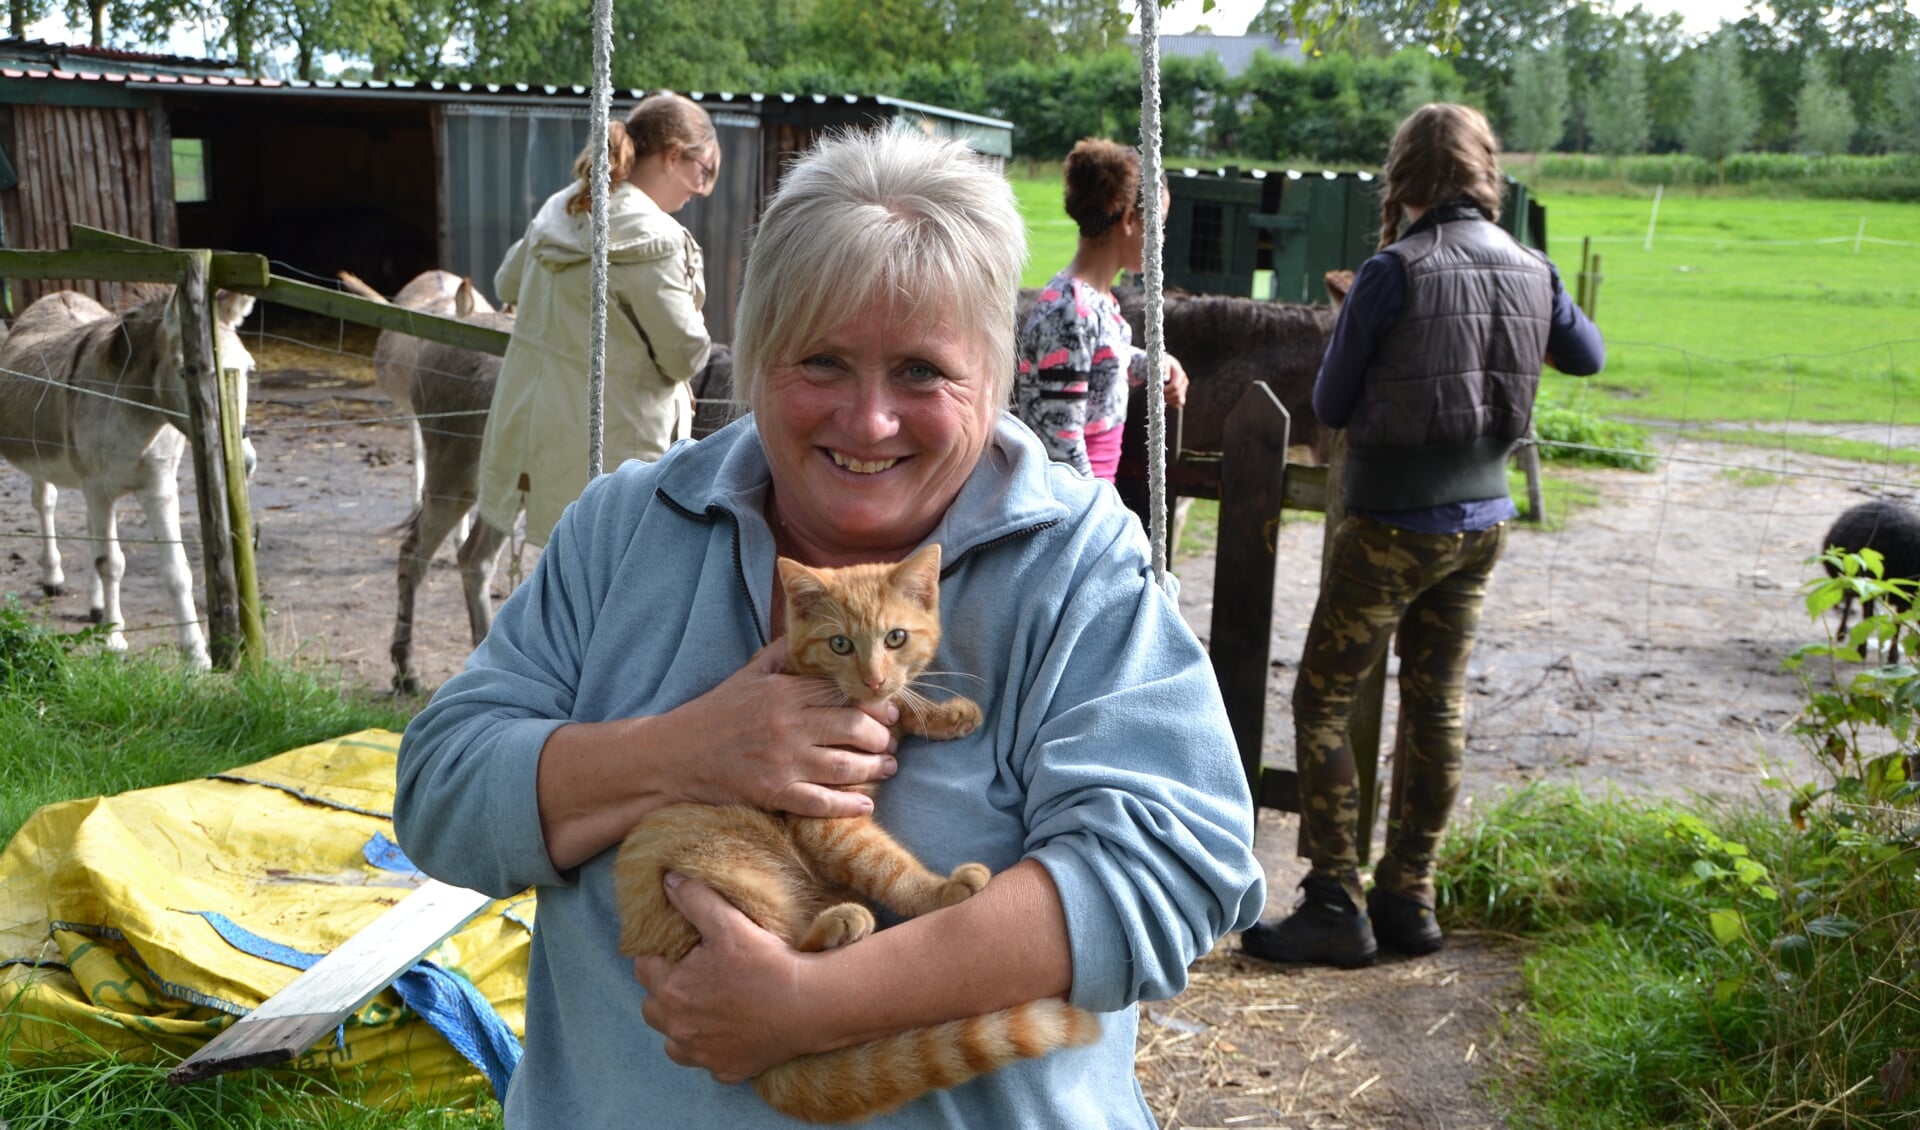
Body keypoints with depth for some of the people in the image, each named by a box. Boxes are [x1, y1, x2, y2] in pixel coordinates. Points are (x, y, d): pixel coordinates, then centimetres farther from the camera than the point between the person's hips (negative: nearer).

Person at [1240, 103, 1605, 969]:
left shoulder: (1393, 273, -16)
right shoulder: (1531, 270, 2)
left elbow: (1329, 405, -8)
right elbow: (1588, 356, 21)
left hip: (1393, 524, -6)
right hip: (1481, 521, 7)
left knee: (1322, 703, 3)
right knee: (1437, 706, 14)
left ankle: (1336, 907, 3)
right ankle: (1408, 902, 22)